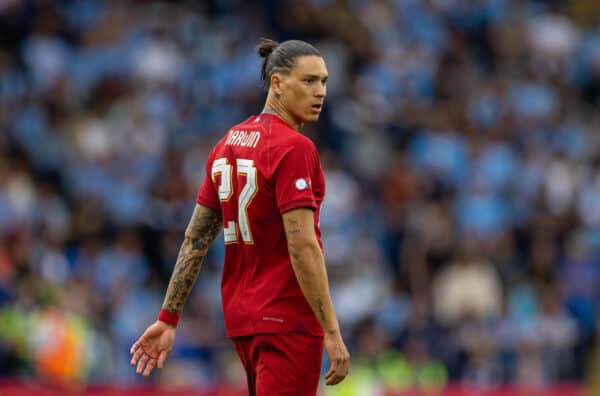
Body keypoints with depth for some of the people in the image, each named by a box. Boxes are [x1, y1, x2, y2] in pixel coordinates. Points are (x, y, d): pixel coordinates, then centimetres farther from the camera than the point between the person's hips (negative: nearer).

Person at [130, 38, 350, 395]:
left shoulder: (228, 144, 10)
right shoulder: (294, 148, -15)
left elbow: (195, 238, 10)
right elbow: (302, 247, -21)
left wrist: (168, 318, 12)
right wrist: (332, 331, -20)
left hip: (241, 313, 9)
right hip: (288, 318, -9)